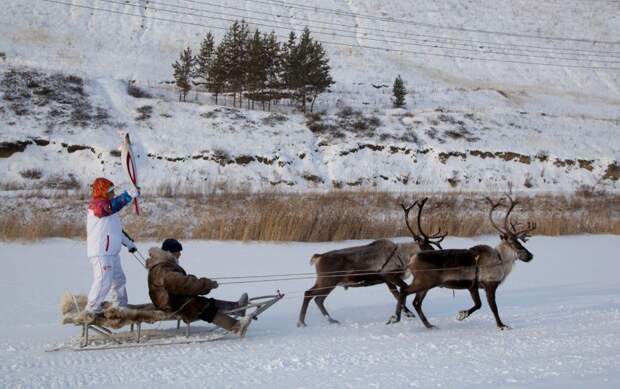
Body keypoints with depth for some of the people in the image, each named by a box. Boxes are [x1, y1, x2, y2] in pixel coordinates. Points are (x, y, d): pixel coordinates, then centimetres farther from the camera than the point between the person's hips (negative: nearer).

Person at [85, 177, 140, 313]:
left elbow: (116, 229, 28)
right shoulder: (97, 204, -11)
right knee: (103, 282, -12)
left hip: (112, 252, 11)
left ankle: (120, 306, 27)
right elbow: (113, 205, -33)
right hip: (100, 253, -11)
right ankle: (92, 309, -4)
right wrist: (130, 195, -34)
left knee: (118, 279, 16)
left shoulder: (106, 206, 20)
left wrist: (128, 242, 29)